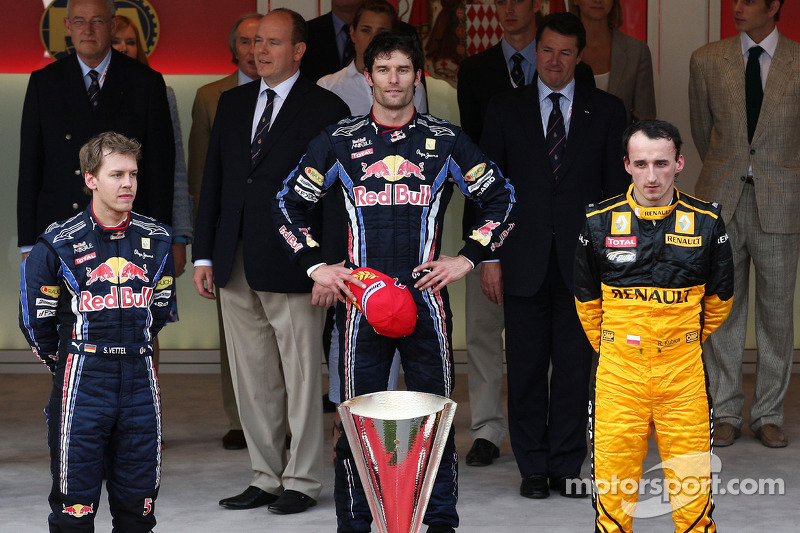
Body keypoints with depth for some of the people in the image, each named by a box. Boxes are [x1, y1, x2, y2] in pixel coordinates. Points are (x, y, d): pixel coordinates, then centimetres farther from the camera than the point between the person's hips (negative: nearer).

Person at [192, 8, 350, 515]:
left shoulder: (326, 109, -4)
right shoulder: (232, 103, 13)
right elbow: (213, 181, 14)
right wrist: (204, 254, 8)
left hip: (291, 265, -5)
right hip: (236, 267, 6)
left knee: (301, 376, 2)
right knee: (252, 379, 10)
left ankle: (302, 481, 11)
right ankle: (266, 478, 19)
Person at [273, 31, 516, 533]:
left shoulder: (447, 141, 5)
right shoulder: (338, 141, 6)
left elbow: (501, 199, 11)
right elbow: (289, 204, 14)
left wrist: (468, 258, 3)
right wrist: (316, 266, 4)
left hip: (427, 298, 0)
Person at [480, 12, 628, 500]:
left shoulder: (606, 110, 7)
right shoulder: (505, 109, 7)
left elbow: (617, 186, 7)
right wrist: (490, 256, 0)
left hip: (581, 260, 0)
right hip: (524, 260, 0)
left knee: (576, 367, 2)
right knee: (526, 367, 4)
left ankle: (568, 466, 11)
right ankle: (533, 466, 13)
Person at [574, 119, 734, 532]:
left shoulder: (706, 222, 0)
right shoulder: (600, 222, 0)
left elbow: (719, 297, 15)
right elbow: (586, 297, 15)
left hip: (683, 373, 0)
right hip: (618, 371, 0)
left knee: (693, 487, 1)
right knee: (612, 481, 1)